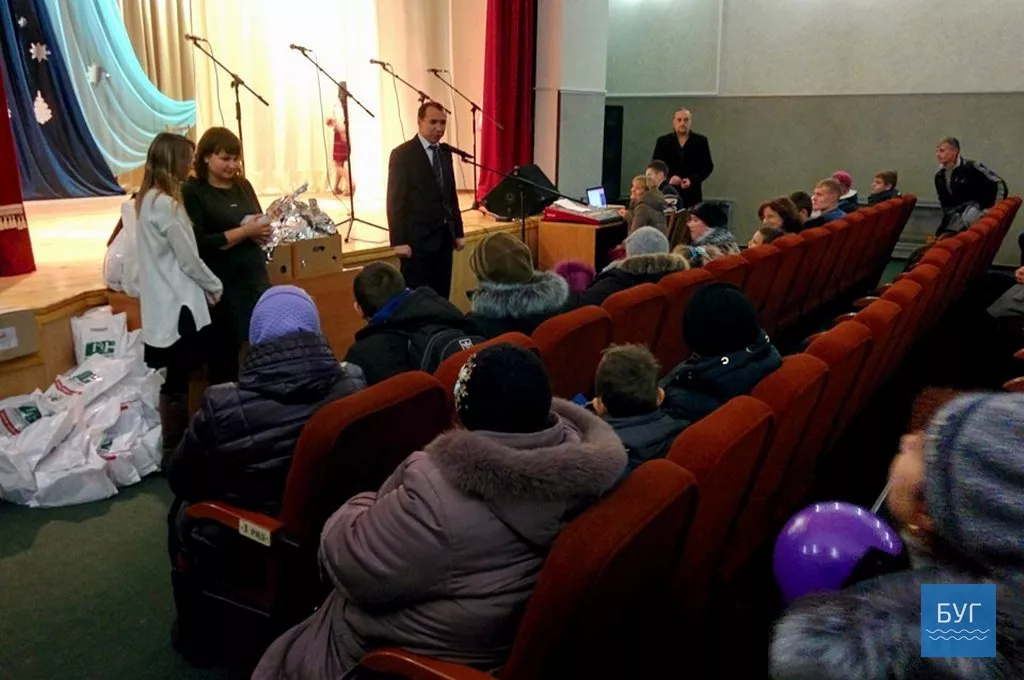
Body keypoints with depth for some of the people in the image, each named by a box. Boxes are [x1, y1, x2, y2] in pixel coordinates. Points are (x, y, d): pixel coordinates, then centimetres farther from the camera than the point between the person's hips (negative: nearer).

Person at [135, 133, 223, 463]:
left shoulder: (147, 199, 11)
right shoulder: (165, 204, -18)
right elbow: (188, 258, -15)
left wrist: (205, 286, 12)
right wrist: (215, 287, 0)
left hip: (167, 302, 10)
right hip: (178, 304, -10)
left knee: (177, 378, 16)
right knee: (177, 381, 0)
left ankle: (176, 445, 26)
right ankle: (173, 451, 9)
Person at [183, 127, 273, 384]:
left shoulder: (243, 186, 11)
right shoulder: (193, 193, -7)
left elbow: (260, 227, 18)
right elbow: (199, 244, -16)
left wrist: (262, 229, -6)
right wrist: (244, 231, -18)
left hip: (256, 277, 6)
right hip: (222, 285, -5)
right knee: (224, 354, 5)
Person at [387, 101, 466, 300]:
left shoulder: (445, 153, 13)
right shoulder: (402, 154, -7)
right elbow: (395, 200, -11)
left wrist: (458, 232, 13)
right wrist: (399, 241, -16)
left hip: (444, 237, 6)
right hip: (417, 238, -6)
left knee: (441, 297, 8)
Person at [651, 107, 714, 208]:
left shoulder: (700, 141, 8)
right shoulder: (663, 141, 10)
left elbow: (708, 166, 7)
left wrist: (692, 180, -9)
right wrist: (669, 178, -10)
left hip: (692, 194, 0)